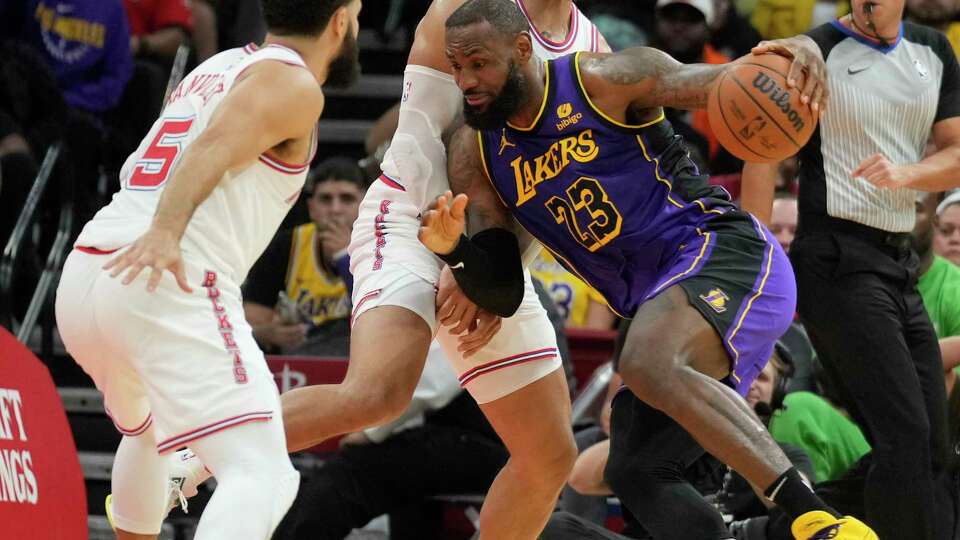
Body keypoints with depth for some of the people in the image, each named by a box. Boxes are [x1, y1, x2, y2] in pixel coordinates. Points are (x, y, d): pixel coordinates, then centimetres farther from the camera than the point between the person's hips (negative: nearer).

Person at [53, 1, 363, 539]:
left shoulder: (215, 69, 27)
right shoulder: (293, 85, 1)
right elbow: (212, 149, -17)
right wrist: (165, 233, -31)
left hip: (83, 274, 9)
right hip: (168, 286, -9)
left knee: (150, 432, 37)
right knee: (262, 476, -17)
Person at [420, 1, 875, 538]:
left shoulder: (603, 80, -8)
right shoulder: (477, 153, 8)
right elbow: (503, 292, 7)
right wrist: (453, 249, -15)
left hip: (725, 251, -8)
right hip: (658, 300, 8)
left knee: (647, 364, -34)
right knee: (637, 472, 4)